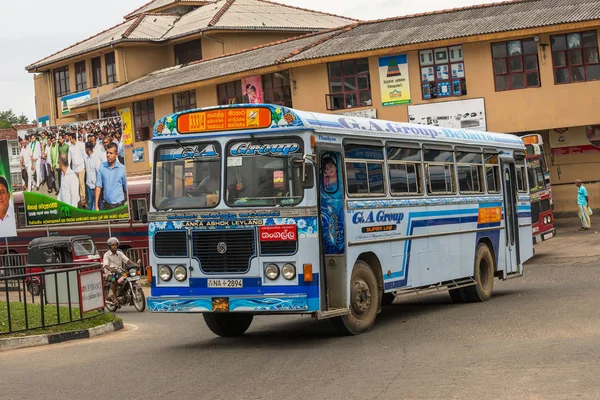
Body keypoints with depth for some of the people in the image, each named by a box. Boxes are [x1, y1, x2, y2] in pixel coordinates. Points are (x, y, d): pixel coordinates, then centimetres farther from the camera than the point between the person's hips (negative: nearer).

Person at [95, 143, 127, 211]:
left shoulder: (122, 168, -5)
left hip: (119, 204, -1)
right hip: (107, 204, 1)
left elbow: (126, 188, 1)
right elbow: (98, 186, 1)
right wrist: (96, 205, -2)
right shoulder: (102, 167, -1)